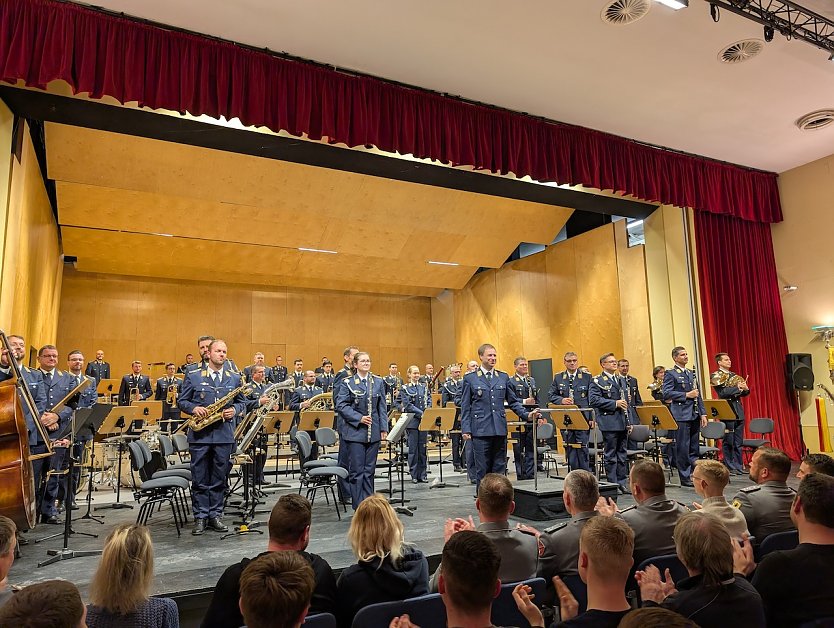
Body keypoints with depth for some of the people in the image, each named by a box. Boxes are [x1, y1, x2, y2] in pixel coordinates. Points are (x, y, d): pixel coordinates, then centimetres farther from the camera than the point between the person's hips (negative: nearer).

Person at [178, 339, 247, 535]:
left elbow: (242, 402, 13)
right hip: (199, 435, -1)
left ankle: (215, 515, 19)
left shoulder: (235, 378, 8)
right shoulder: (193, 376, 4)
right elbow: (182, 401, 5)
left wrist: (234, 410, -7)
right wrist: (194, 408, -13)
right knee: (199, 479, 5)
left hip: (224, 435, 1)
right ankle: (200, 517, 15)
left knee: (219, 478, 8)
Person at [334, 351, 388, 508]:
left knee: (369, 470, 9)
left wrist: (384, 428, 2)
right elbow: (340, 405, -8)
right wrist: (359, 418, -15)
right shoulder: (347, 383, -3)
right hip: (355, 432, -3)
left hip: (373, 433, 3)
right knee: (356, 471, 0)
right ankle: (358, 507, 10)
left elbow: (382, 406, 9)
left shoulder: (378, 382, 8)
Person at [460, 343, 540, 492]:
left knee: (499, 468, 8)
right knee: (482, 469, 3)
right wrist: (466, 429, -6)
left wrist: (527, 415, 0)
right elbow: (465, 407, 1)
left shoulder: (503, 377, 11)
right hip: (481, 430, -3)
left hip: (500, 429, 3)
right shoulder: (470, 378, 3)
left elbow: (513, 401, 14)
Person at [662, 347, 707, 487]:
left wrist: (703, 413, 12)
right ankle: (685, 478, 5)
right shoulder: (670, 374, -3)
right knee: (683, 447, -2)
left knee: (694, 448, 10)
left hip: (694, 415, 7)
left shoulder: (691, 374, 18)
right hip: (681, 415, -7)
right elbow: (667, 393, -14)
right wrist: (686, 395, -16)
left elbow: (698, 395, 19)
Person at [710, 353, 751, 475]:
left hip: (739, 412, 7)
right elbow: (722, 393, -16)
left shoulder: (734, 375, 18)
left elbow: (744, 393, 17)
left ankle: (739, 466, 17)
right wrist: (737, 388, -17)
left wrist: (745, 389, -4)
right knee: (729, 442, -1)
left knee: (738, 442, 10)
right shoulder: (715, 376, -4)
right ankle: (729, 467, 6)